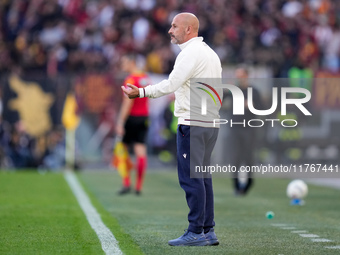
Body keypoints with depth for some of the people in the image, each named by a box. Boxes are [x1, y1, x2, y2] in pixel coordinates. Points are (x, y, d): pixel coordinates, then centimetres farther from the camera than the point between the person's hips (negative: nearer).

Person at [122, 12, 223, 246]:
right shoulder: (211, 53, 20)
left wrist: (141, 92, -13)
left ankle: (196, 233, -10)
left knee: (190, 177, -9)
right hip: (210, 122, 10)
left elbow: (171, 84, -18)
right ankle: (208, 231, 11)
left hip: (193, 123, -10)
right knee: (202, 177, 11)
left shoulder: (191, 52, -10)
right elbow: (219, 91, 22)